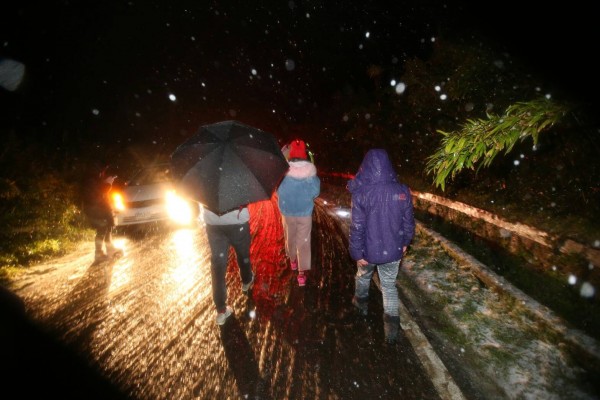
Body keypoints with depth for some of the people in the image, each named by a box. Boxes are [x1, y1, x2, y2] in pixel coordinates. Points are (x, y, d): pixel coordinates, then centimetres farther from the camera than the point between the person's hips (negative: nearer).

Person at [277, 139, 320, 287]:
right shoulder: (311, 170, -14)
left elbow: (278, 191, -7)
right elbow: (316, 192, -6)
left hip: (287, 211, 1)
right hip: (305, 212, 0)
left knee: (290, 237, 21)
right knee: (304, 241, 9)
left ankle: (292, 261, 43)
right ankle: (302, 272, 7)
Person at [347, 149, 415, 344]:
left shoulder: (361, 193, -20)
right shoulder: (402, 191, -10)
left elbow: (357, 226, -18)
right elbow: (408, 221, 1)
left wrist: (357, 253, -9)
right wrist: (404, 242, 16)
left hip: (369, 249, -1)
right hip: (392, 249, 2)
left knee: (363, 275, 27)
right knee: (389, 285, 17)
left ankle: (361, 302, 51)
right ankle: (392, 326, 15)